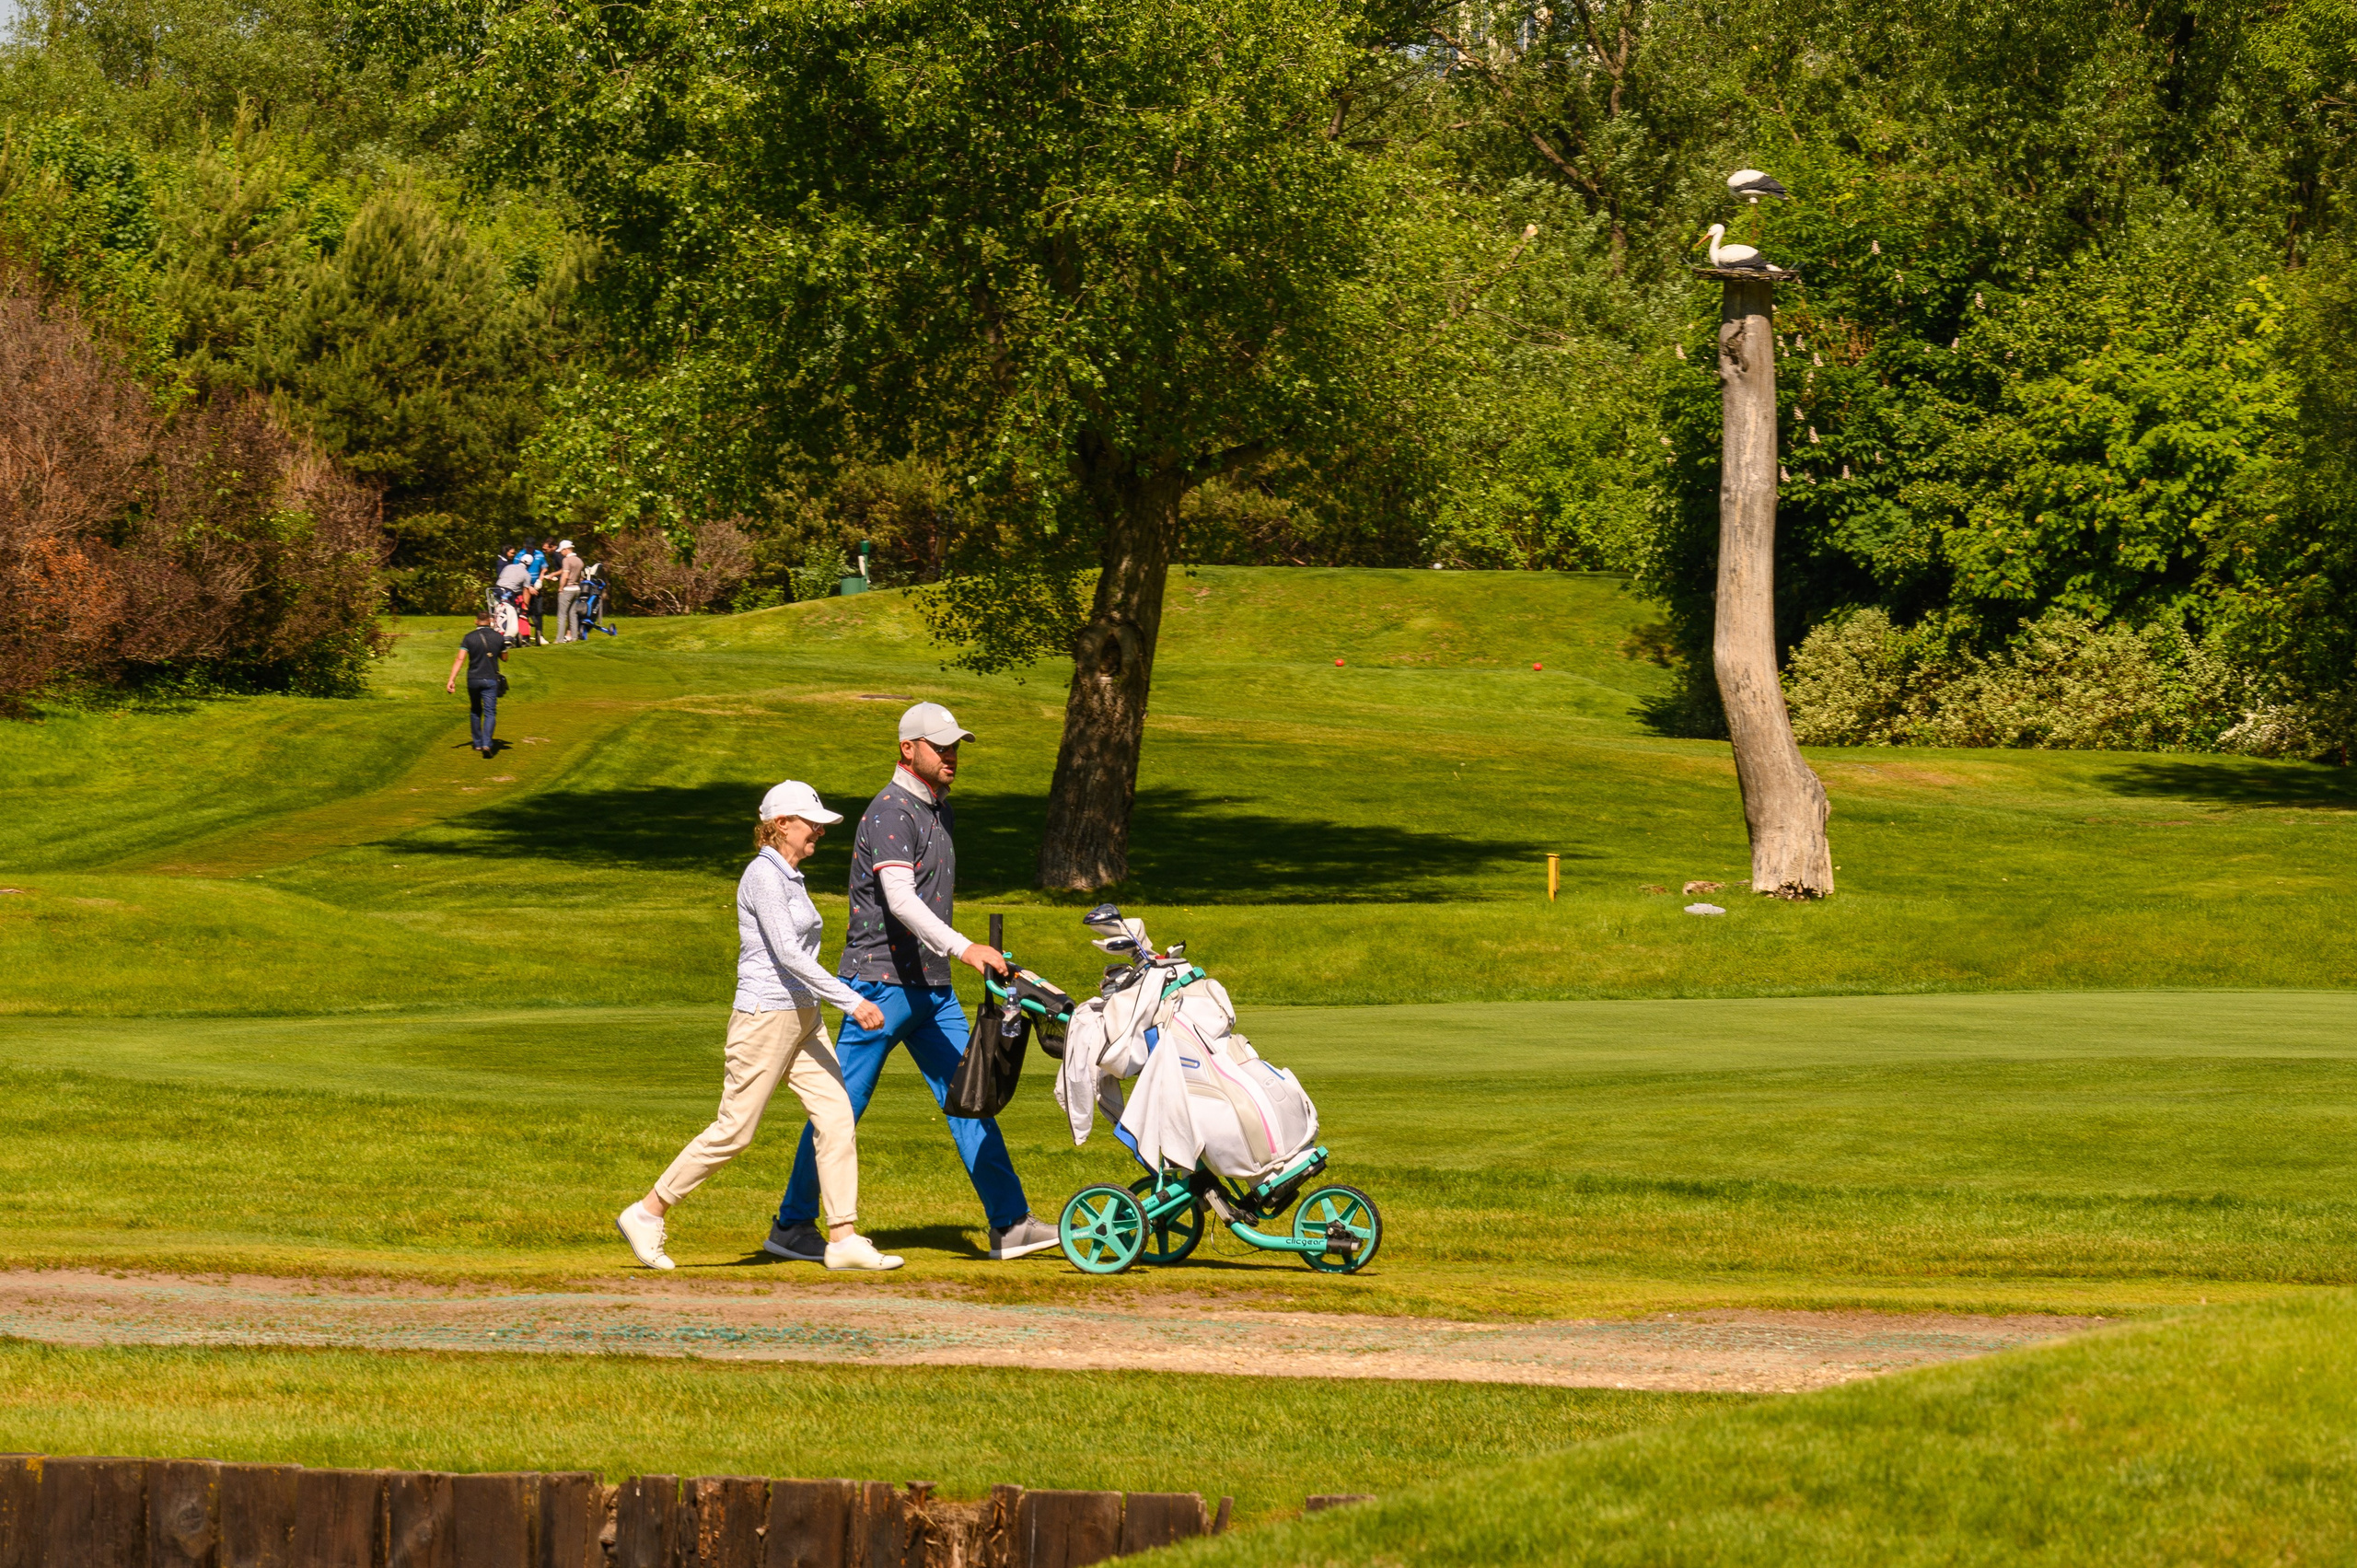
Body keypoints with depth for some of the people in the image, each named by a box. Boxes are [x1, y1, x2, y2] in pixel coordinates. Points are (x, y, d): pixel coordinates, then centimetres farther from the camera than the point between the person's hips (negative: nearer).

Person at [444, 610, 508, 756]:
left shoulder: (469, 638, -4)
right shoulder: (498, 637, -1)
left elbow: (460, 659, -12)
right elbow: (504, 657, 14)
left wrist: (452, 680, -14)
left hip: (473, 679, 1)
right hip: (490, 679, -1)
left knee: (475, 711, 18)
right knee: (490, 712, -2)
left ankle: (478, 743, 26)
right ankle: (487, 743, -21)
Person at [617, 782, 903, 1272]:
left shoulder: (790, 877, 14)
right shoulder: (763, 874, -15)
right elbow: (786, 953, -24)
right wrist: (852, 1001, -28)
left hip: (802, 1019, 9)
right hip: (765, 1016, -9)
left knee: (838, 1119, -2)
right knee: (734, 1132, -4)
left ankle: (843, 1240, -3)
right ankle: (646, 1214, 8)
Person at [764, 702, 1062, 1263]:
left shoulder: (939, 810, 15)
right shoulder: (890, 813, -15)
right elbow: (901, 901, -28)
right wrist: (963, 948, -38)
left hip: (931, 986, 9)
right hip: (882, 981, -9)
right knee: (842, 1107, -2)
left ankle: (1010, 1225, 3)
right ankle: (792, 1226, 7)